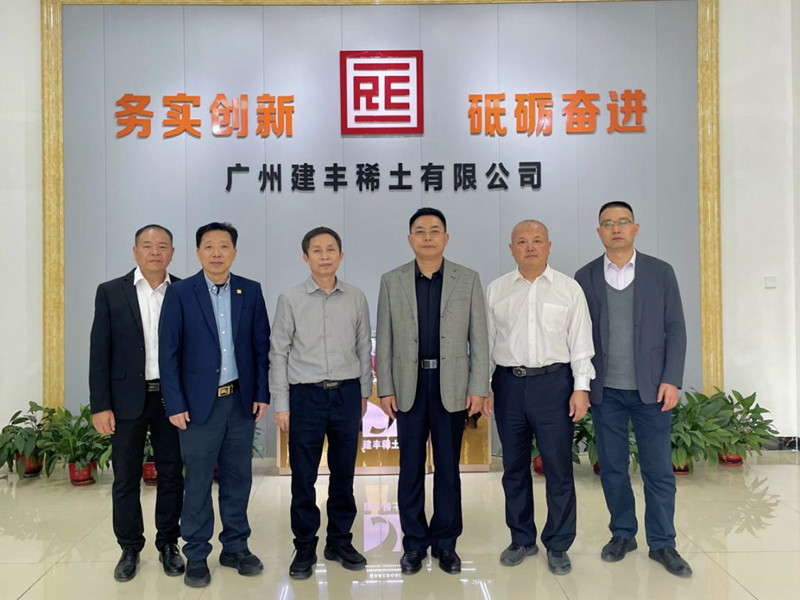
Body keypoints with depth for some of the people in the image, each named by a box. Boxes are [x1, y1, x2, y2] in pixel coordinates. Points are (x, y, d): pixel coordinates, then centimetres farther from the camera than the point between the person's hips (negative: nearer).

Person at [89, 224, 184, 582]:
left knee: (171, 474, 9)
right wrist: (100, 406, -5)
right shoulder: (110, 292, 2)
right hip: (127, 399, 0)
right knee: (126, 477, 8)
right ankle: (129, 548, 24)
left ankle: (168, 544, 24)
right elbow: (100, 352, -1)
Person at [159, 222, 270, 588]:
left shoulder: (251, 291, 4)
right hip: (199, 402, -2)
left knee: (237, 479, 12)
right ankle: (196, 556, 20)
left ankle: (235, 548, 27)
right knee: (198, 483, 6)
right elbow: (168, 352, -5)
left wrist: (262, 393, 0)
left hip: (241, 400, 3)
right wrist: (175, 404, -9)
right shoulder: (180, 293, -3)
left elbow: (262, 346, 5)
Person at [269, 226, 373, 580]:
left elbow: (364, 348, 9)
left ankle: (340, 542, 28)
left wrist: (364, 394, 10)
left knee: (343, 474, 12)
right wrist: (281, 404, -3)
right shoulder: (290, 300, -2)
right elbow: (278, 354, -1)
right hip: (306, 394, -2)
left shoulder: (357, 299, 3)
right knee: (303, 478, 6)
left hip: (347, 393, 2)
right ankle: (305, 548, 22)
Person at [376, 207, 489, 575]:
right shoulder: (391, 281, 3)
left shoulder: (468, 280, 2)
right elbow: (384, 341, 4)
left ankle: (445, 543, 23)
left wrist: (478, 388, -4)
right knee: (411, 468, 8)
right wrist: (385, 389, -1)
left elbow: (478, 338, 1)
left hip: (451, 385, 0)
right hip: (409, 386, 1)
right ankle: (414, 543, 23)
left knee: (448, 467, 8)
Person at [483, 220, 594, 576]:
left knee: (558, 467, 2)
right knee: (514, 466, 11)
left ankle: (558, 546, 18)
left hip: (554, 382, -2)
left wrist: (581, 388, -4)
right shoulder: (495, 290, 7)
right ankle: (522, 540, 27)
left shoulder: (569, 289, 3)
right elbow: (486, 342, 8)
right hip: (509, 383, 2)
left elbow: (581, 342, 2)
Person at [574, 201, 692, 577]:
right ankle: (622, 535, 26)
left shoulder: (661, 272, 2)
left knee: (659, 470, 4)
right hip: (605, 391, 1)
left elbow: (675, 330, 1)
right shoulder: (585, 277, 3)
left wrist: (671, 380, -6)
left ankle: (662, 543, 19)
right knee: (612, 468, 9)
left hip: (651, 389, -1)